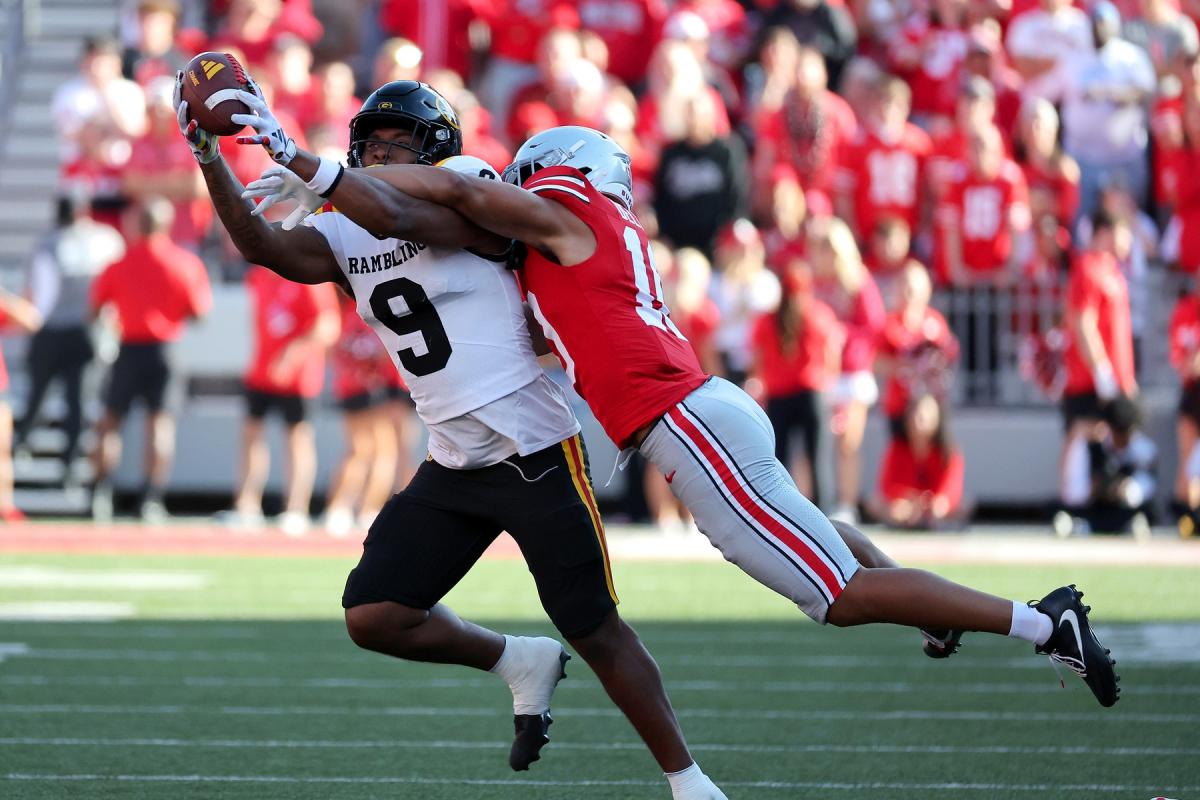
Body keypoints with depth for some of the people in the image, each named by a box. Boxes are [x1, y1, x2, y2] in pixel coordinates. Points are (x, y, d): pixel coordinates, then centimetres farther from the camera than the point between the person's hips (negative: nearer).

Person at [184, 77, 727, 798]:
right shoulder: (346, 239, 8)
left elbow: (404, 217, -30)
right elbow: (263, 245, -6)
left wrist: (295, 158, -33)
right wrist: (209, 155, -17)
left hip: (535, 458, -6)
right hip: (453, 469, 6)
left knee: (596, 633, -3)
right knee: (374, 617, -6)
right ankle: (521, 664, 17)